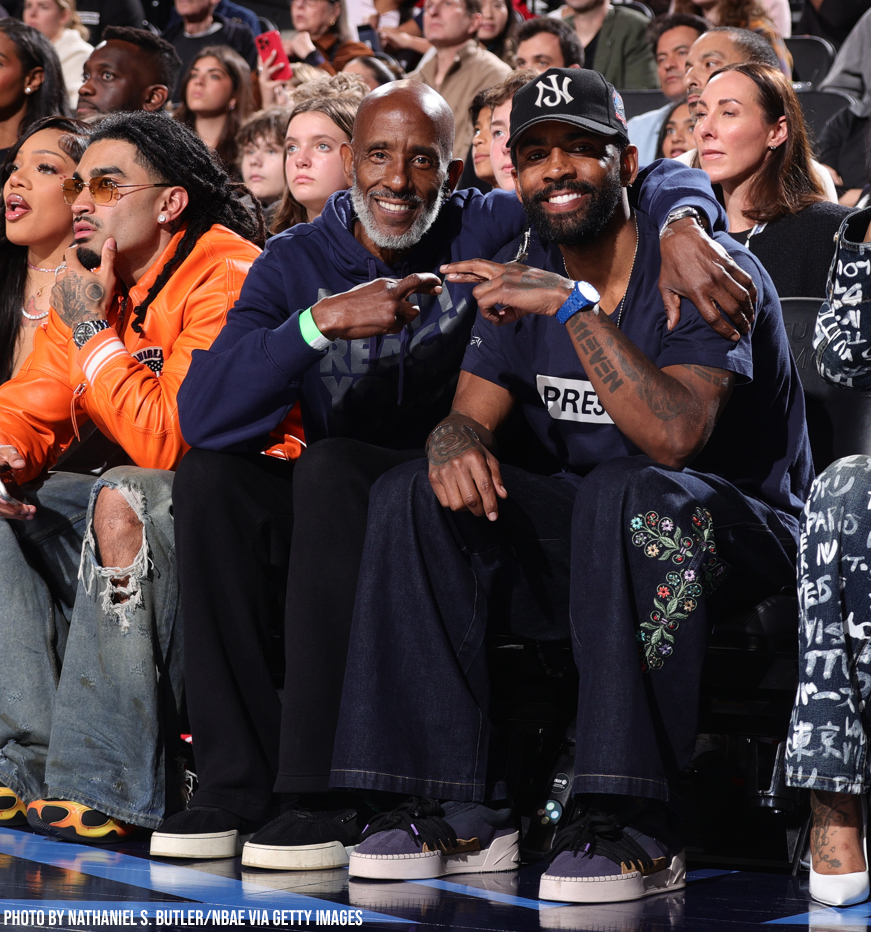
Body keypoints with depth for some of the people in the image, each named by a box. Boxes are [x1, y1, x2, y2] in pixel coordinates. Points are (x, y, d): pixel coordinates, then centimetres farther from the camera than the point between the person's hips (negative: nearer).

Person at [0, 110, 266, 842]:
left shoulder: (230, 280, -18)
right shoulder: (91, 287, 9)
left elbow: (168, 442, -27)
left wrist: (93, 332, -17)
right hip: (163, 500, 9)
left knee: (122, 502, -34)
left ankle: (111, 789, -34)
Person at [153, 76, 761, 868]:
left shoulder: (490, 232, -3)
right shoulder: (297, 262, 1)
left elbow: (656, 176, -4)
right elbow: (202, 415, -14)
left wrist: (682, 222, -30)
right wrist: (321, 321, -28)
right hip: (337, 519, 3)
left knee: (331, 467, -30)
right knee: (210, 477, -21)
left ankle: (326, 797, -32)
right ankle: (238, 782, -20)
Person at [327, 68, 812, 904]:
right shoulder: (521, 277, 5)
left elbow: (673, 436, -30)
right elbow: (467, 418, 2)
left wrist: (574, 304, -32)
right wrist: (456, 443, -23)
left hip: (742, 531, -6)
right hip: (588, 530, 6)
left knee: (629, 495, -39)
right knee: (414, 495, -13)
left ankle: (630, 826, -35)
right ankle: (463, 814, -16)